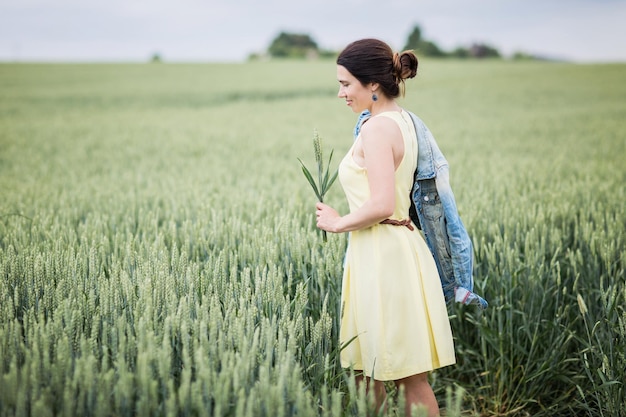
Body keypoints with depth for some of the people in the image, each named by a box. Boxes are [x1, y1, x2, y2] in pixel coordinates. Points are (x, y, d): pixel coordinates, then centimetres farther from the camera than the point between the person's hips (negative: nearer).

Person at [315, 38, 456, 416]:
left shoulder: (377, 128, -16)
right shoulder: (402, 120, 13)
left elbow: (381, 205, -25)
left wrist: (339, 223, -9)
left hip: (383, 257, -10)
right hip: (395, 249, 10)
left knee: (411, 379, 2)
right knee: (368, 372, 16)